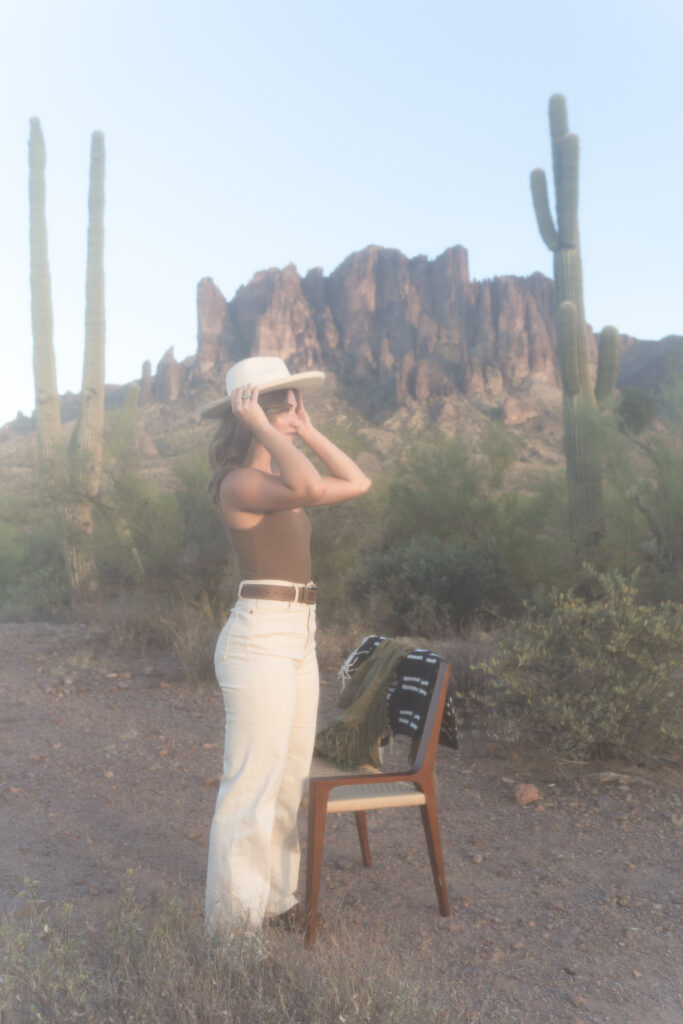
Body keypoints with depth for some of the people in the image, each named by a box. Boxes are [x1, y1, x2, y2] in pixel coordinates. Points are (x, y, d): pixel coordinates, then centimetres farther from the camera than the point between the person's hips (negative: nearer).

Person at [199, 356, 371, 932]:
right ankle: (236, 922, 16)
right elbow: (310, 488, -32)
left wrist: (308, 431, 13)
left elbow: (359, 483, 17)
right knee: (253, 786, 1)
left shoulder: (277, 479, 14)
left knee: (290, 781, 18)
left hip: (298, 637, 9)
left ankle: (276, 896, 34)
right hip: (260, 638, -9)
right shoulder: (239, 481, -13)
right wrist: (260, 427, -19)